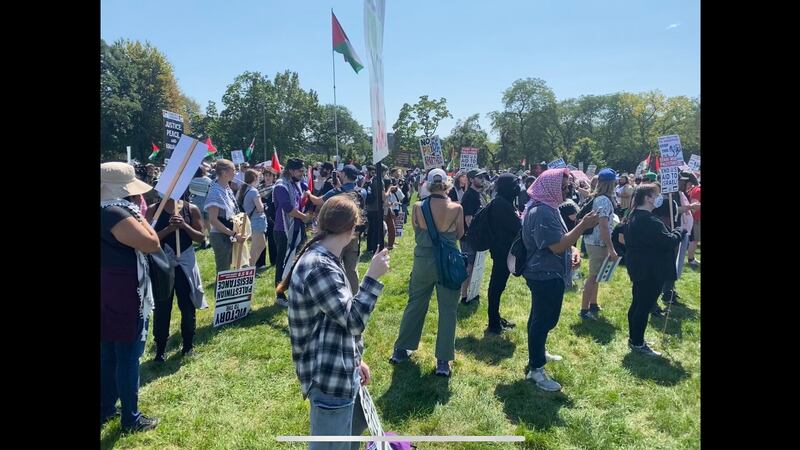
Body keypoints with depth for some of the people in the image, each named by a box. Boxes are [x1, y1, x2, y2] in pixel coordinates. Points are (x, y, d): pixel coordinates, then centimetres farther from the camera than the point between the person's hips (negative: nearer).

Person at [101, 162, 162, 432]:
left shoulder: (109, 211, 7)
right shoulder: (115, 214, -22)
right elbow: (153, 244, -24)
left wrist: (133, 212, 7)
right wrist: (139, 213, -13)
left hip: (110, 297, 10)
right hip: (124, 299, -10)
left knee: (109, 356, 19)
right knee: (128, 358, 2)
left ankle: (105, 409, 33)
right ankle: (131, 419, 15)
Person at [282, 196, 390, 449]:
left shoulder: (325, 260, 9)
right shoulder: (319, 267, -25)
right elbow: (353, 321, -25)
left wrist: (356, 359, 18)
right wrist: (372, 277, -21)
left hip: (342, 369, 11)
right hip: (328, 376, -11)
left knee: (356, 427, 29)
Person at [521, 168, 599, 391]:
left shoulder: (547, 207, 11)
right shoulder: (542, 212, -24)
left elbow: (559, 238, 19)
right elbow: (557, 246, -28)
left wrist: (573, 249, 0)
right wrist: (583, 226, -26)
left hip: (545, 273, 11)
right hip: (546, 275, -11)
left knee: (541, 317, 23)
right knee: (545, 320, -3)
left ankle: (538, 353, 41)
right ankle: (535, 368, 6)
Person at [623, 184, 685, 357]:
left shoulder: (634, 217, 9)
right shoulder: (650, 220, -24)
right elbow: (669, 242, -24)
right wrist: (680, 231, -5)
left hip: (638, 268, 10)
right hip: (651, 270, -10)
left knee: (637, 303, 17)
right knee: (645, 306, -1)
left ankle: (634, 338, 28)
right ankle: (638, 344, 9)